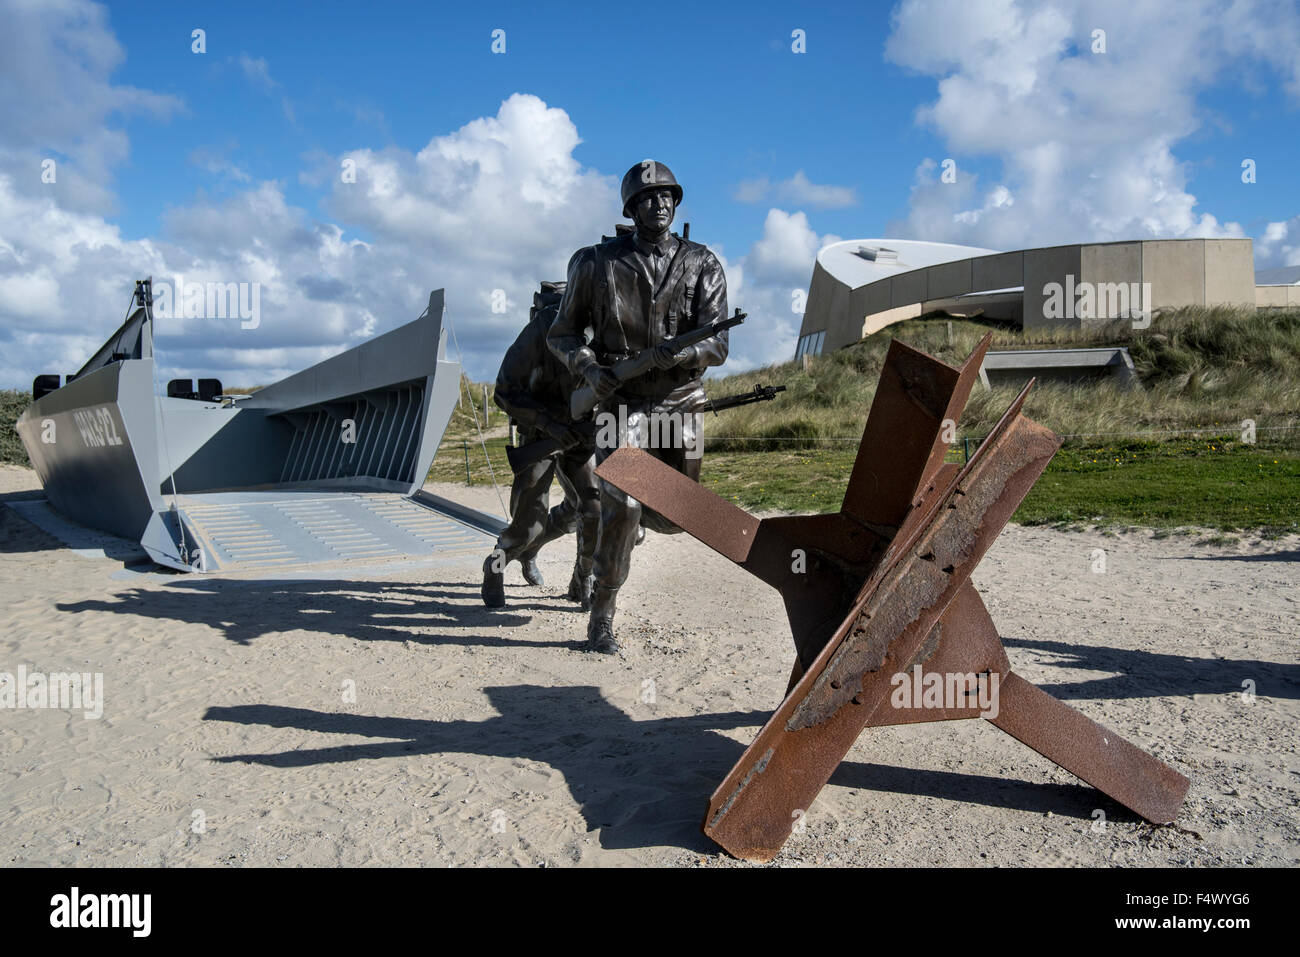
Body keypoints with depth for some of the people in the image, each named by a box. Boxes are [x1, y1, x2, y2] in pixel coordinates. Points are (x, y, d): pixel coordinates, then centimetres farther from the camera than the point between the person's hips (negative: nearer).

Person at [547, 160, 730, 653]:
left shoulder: (702, 266, 0)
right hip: (621, 398, -3)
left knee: (674, 516, 12)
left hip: (678, 403, 3)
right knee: (622, 505, -19)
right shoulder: (599, 263, -3)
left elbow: (719, 345, -8)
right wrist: (588, 367, -15)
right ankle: (601, 616, -6)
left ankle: (623, 513, 48)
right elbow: (562, 333, 5)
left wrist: (682, 353, -30)